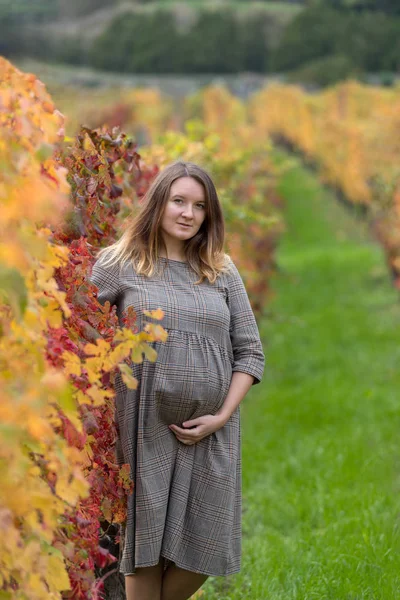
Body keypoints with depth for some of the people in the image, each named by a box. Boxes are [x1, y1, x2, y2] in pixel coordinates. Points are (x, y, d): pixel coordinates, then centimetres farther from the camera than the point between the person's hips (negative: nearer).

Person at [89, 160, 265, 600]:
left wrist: (222, 416, -3)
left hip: (211, 433, 3)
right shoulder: (119, 263, 1)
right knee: (145, 543, 3)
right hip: (144, 430, -3)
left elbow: (250, 352, 9)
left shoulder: (223, 271, 10)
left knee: (204, 551, 4)